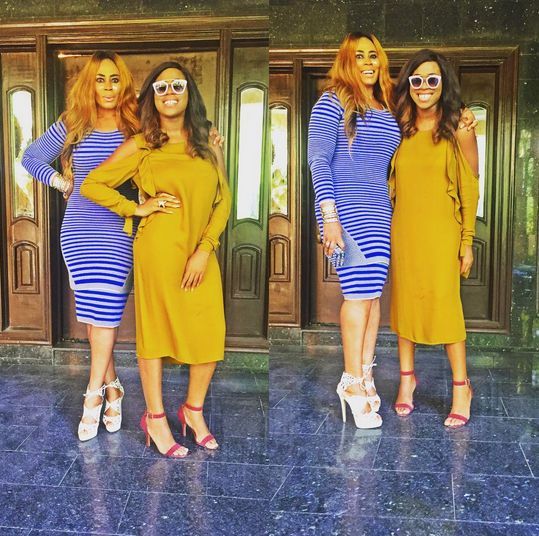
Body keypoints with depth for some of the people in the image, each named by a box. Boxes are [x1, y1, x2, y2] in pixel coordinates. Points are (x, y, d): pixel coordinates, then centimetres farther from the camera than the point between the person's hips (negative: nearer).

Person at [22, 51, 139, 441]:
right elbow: (31, 157, 14)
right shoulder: (73, 125, 7)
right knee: (95, 312, 0)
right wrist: (63, 181, 5)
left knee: (103, 310, -7)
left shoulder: (136, 127, 4)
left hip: (119, 231, -1)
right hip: (78, 230, 1)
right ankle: (112, 387, 14)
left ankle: (94, 394, 2)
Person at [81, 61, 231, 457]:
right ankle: (155, 418, 22)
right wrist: (137, 209, -5)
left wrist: (204, 250, -6)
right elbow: (91, 185, 4)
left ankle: (194, 410, 26)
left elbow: (223, 200, 5)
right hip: (159, 249, -3)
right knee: (155, 329, 6)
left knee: (211, 335, 3)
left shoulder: (208, 147, 10)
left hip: (202, 255, 3)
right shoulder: (140, 147, 2)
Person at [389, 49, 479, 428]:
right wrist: (384, 231, 10)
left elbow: (470, 189, -4)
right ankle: (407, 376, 24)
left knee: (445, 304, -5)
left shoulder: (458, 129, -4)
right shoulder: (400, 128, 7)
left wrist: (468, 242, -6)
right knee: (404, 300, 9)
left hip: (441, 233, -4)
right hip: (403, 231, 4)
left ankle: (461, 386, 11)